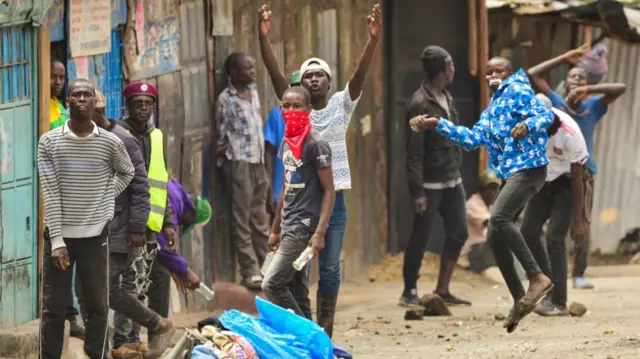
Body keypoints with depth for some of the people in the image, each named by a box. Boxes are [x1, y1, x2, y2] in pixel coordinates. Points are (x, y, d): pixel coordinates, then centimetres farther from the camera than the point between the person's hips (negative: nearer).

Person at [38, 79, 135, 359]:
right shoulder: (49, 142, -5)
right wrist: (57, 240, -12)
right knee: (54, 307, 2)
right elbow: (50, 194, -7)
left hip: (95, 235, 1)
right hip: (61, 235, -1)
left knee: (98, 306, 6)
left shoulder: (111, 143, -1)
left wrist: (107, 197, 4)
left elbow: (126, 173, 20)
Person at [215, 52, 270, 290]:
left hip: (258, 161, 7)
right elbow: (222, 132, -3)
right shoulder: (226, 99, -7)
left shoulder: (254, 93, 12)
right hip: (239, 163, -7)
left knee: (260, 218, 10)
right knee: (242, 219, -4)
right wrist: (223, 146, -18)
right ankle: (250, 270, -4)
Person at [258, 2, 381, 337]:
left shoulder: (341, 105, 4)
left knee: (330, 269, 6)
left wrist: (373, 39, -25)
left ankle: (325, 333, 11)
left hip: (333, 197, 1)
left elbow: (360, 74, -9)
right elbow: (276, 75, -9)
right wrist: (263, 39, -23)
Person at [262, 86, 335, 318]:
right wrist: (275, 229, 22)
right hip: (289, 227, 8)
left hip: (305, 225, -8)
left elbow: (329, 190, -13)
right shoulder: (287, 143, 13)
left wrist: (320, 233, -21)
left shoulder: (315, 144, -11)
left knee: (272, 283, -15)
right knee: (296, 290, 7)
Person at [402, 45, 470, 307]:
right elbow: (414, 151, -18)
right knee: (420, 238, 0)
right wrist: (417, 192, -20)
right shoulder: (420, 104, -16)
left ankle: (442, 291, 13)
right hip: (430, 184, -8)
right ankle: (410, 291, 12)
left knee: (458, 233, 6)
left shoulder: (446, 99, 11)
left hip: (452, 180, 8)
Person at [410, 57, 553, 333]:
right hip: (511, 174, 10)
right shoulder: (491, 109, 25)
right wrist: (438, 125, 16)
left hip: (529, 166, -10)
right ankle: (519, 300, 9)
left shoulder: (518, 91, -1)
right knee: (495, 238, 3)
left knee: (499, 218, -28)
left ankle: (537, 277, -27)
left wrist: (527, 126, -34)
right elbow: (472, 139, 21)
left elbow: (546, 115, -13)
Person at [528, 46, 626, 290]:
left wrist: (588, 90, -9)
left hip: (584, 171, 1)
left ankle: (579, 274, 3)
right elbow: (532, 75, 0)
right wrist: (564, 59, 2)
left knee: (583, 224, 0)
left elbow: (620, 88, -2)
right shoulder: (554, 102, 6)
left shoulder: (592, 107, 8)